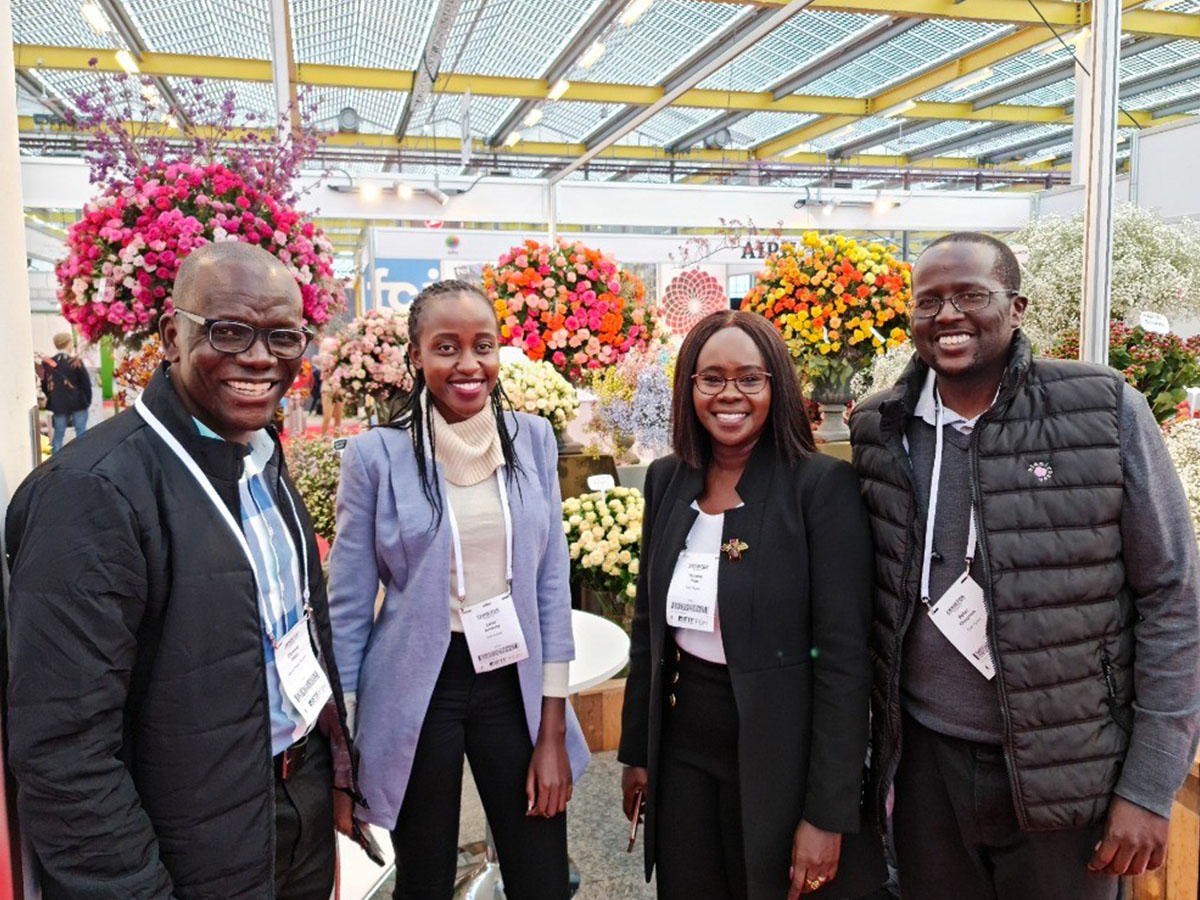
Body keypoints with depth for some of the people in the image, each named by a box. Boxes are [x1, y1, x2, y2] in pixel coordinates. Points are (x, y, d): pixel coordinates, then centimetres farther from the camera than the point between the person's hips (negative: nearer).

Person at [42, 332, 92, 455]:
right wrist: (88, 400, 4)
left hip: (58, 405, 3)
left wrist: (53, 399, 17)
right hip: (78, 403, -3)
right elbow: (86, 383, -8)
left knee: (58, 434, 10)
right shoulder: (76, 362, -11)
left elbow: (45, 386, 6)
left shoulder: (47, 363, 0)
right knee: (81, 433, 5)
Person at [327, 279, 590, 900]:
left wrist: (553, 730, -1)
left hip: (514, 682, 2)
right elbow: (348, 609, -3)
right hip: (417, 688, -2)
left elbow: (552, 587, 2)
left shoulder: (533, 439, -1)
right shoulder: (375, 454, -9)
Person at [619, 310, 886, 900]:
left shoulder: (822, 485, -14)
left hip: (778, 752, -4)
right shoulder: (667, 479, 1)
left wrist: (827, 812, -15)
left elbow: (844, 656, -15)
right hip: (682, 745, 5)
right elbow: (649, 625, 9)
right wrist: (636, 751, 11)